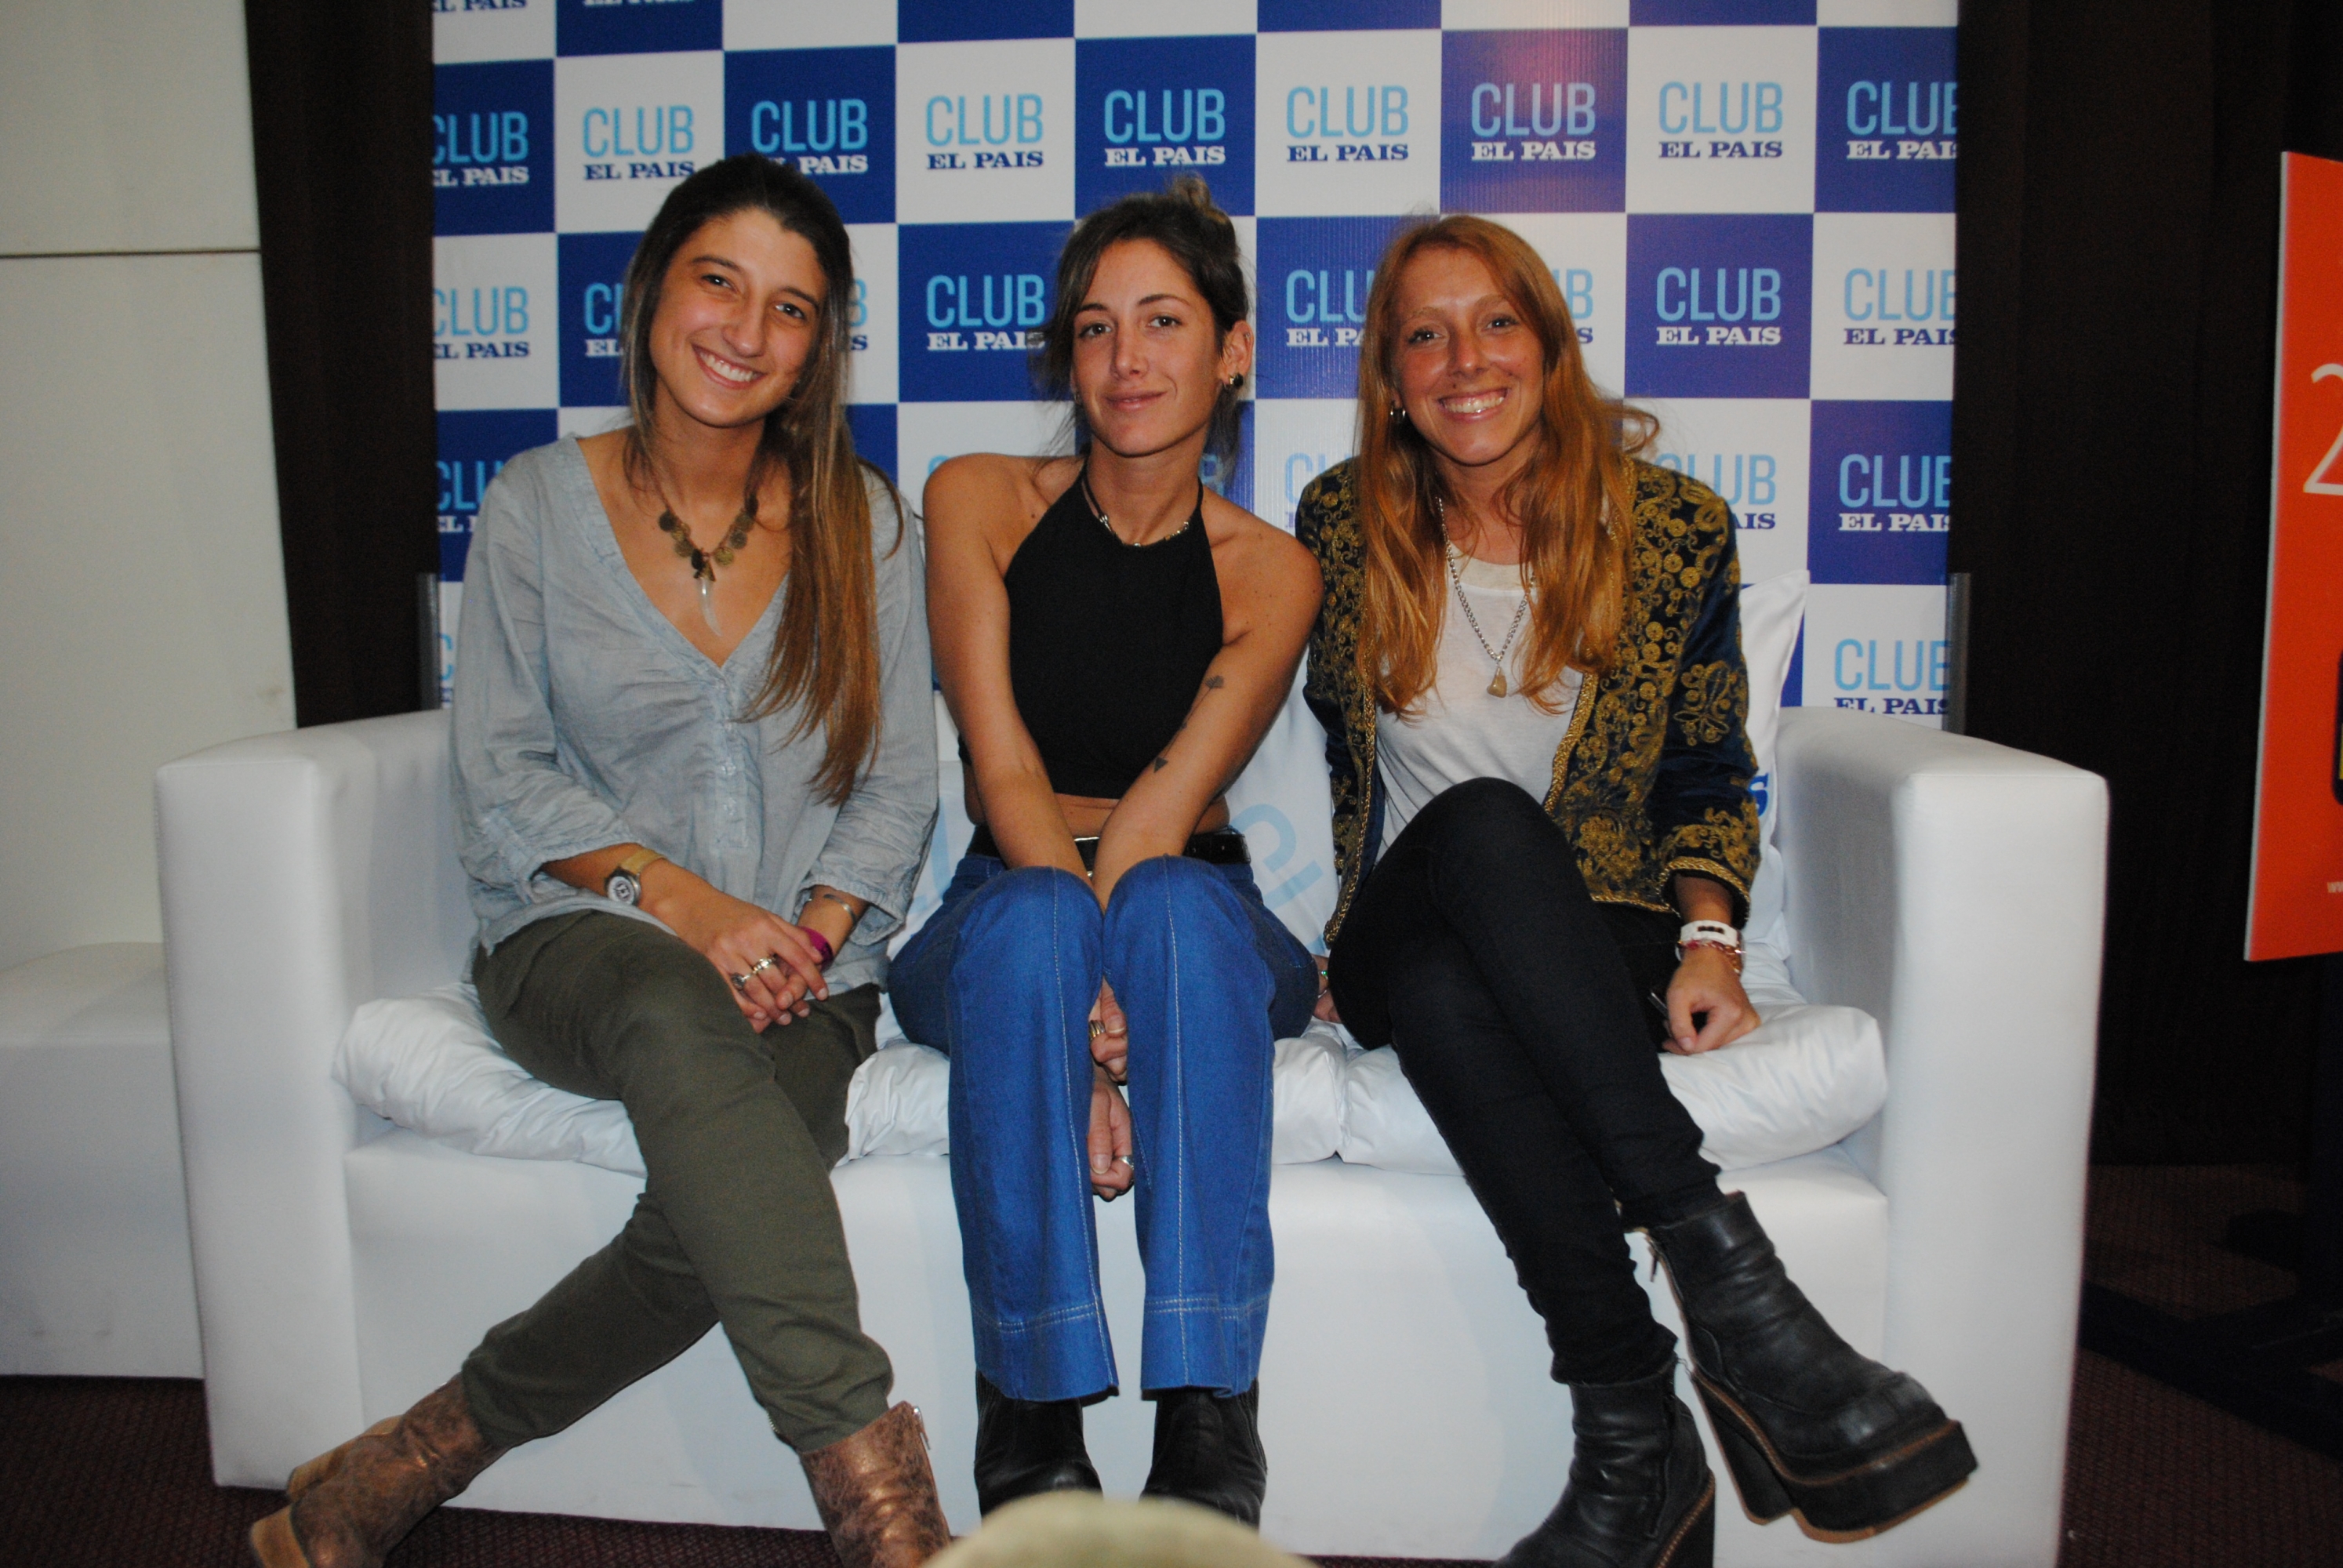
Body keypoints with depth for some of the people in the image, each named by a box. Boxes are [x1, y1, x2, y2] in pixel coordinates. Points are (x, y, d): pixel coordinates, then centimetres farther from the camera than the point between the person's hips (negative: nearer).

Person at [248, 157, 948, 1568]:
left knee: (717, 1215, -30)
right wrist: (677, 894, -14)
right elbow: (505, 776, 1)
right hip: (579, 940, -1)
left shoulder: (863, 523, 7)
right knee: (681, 1019, -38)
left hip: (805, 973, 2)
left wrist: (815, 929, -12)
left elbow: (899, 783, 6)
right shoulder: (538, 507, 5)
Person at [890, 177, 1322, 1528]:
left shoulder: (1270, 573, -1)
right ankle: (1032, 1417, -25)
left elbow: (1165, 809, -13)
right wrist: (1087, 997, -25)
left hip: (1195, 915, 0)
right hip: (1006, 911, 0)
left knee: (1173, 904, -35)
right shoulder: (979, 502, 0)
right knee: (1034, 917, -35)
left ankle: (1208, 1418, -33)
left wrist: (1097, 1006, -27)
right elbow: (1004, 769, -11)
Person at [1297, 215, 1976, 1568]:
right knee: (1484, 824, -37)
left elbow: (1710, 780, 8)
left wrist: (1710, 938, -11)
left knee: (1450, 990, -38)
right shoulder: (1342, 524, 7)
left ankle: (1634, 1448, -32)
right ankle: (1728, 1279, -39)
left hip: (1600, 944, -1)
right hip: (1404, 939, 1)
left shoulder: (1675, 529, 3)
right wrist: (1344, 943, 4)